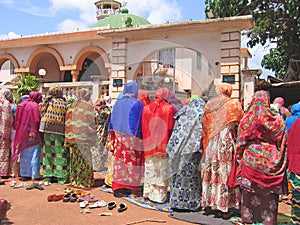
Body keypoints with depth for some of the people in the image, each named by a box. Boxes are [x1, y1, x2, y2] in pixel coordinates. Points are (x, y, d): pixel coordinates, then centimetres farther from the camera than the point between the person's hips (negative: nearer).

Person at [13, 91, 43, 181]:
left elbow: (16, 120, 10)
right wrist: (37, 132, -9)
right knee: (34, 155, 1)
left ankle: (24, 174, 19)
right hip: (33, 134, -6)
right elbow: (37, 120, -17)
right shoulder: (35, 105, -12)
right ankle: (34, 175, 4)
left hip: (22, 133, 6)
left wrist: (19, 130, 15)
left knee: (24, 155, 14)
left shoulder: (21, 105, 8)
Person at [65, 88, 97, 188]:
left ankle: (74, 180, 21)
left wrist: (68, 138, 16)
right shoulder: (88, 106, -8)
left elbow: (67, 123, 11)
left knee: (75, 158, 13)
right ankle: (84, 181, 7)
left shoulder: (72, 106, 9)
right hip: (83, 137, -6)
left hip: (72, 137, 6)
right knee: (84, 159, 2)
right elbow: (91, 123, -9)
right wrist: (93, 138, -2)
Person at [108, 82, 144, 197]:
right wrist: (140, 135, 1)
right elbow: (141, 123, -7)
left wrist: (113, 136, 18)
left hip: (118, 136, 5)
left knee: (119, 161, 8)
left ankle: (117, 187, 11)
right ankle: (130, 187, 12)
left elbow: (112, 121, 12)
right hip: (132, 138, -5)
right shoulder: (137, 104, -8)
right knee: (132, 162, 5)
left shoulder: (118, 103, 7)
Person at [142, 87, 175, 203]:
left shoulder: (146, 108, 5)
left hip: (149, 145, 4)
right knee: (162, 170, 5)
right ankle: (160, 196, 11)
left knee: (150, 169, 15)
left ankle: (148, 192, 24)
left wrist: (146, 141, 12)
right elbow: (171, 128, -9)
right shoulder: (169, 108, -7)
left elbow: (143, 128, 6)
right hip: (163, 145, -3)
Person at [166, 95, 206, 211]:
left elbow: (176, 132, 10)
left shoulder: (182, 113, 13)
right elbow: (201, 133, -8)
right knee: (191, 176, 3)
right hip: (191, 150, -4)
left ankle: (176, 202, 17)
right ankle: (192, 203, 8)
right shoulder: (201, 115, 1)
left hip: (178, 149, 4)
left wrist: (173, 149, 12)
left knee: (177, 175, 10)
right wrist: (200, 148, -6)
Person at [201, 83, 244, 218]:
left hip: (211, 142, 4)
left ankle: (209, 204, 19)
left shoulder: (209, 104, 7)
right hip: (227, 141, -4)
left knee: (211, 172, 11)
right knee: (225, 173, 1)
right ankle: (224, 207, 7)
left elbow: (205, 126, 9)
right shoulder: (234, 104, -4)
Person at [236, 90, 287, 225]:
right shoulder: (275, 120, -6)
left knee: (249, 188, 10)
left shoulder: (246, 118, -2)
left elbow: (241, 140, 2)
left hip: (250, 157, 2)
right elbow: (281, 139, -2)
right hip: (269, 159, -1)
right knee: (269, 189, 8)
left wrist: (241, 157, 10)